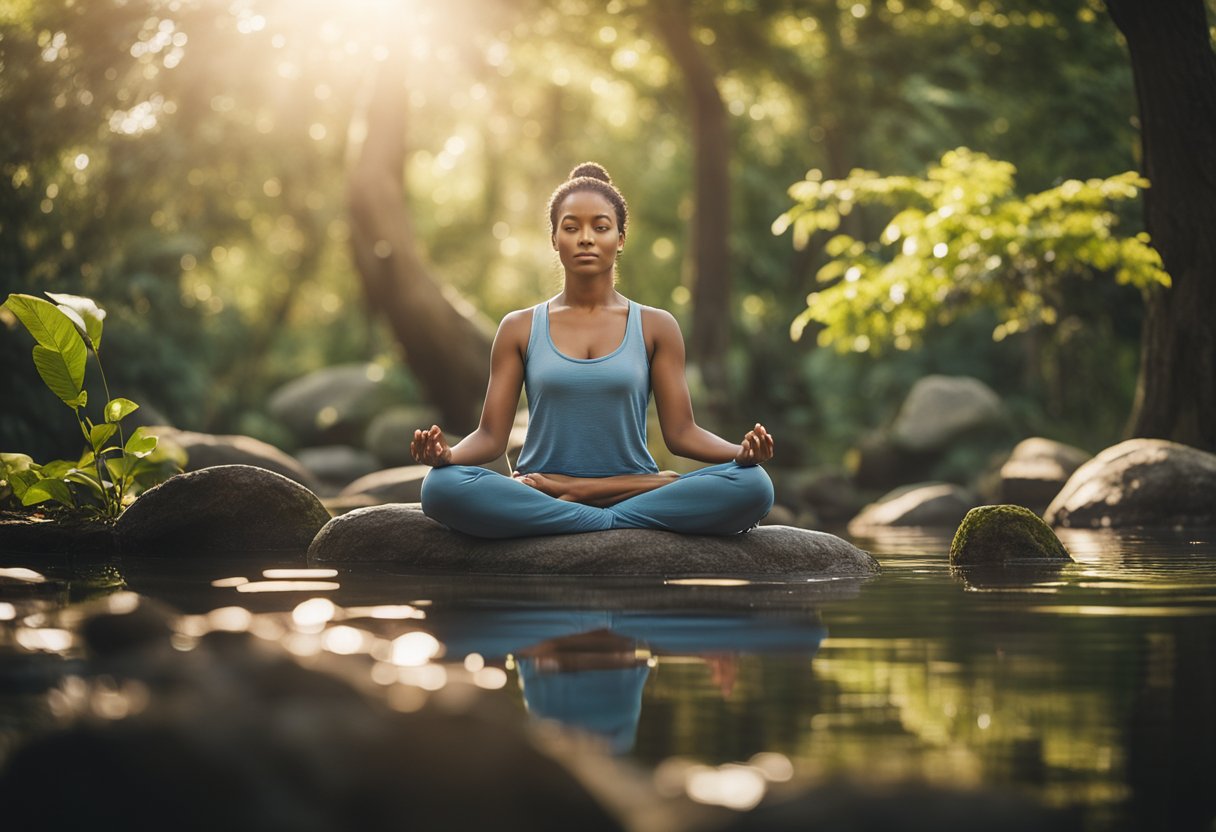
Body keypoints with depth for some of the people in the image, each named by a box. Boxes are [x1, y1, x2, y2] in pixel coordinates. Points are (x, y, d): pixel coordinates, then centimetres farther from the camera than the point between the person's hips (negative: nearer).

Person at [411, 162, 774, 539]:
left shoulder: (656, 327, 9)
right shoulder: (520, 328, 9)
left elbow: (681, 431, 3)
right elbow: (491, 435, 4)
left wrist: (742, 451, -18)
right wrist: (446, 454, -20)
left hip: (633, 487, 0)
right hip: (536, 497, 0)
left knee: (752, 485, -29)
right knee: (442, 486, -33)